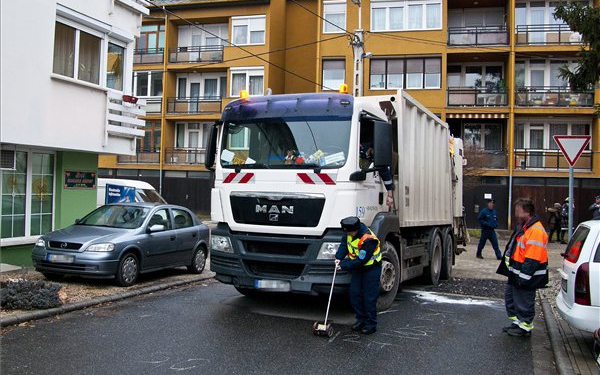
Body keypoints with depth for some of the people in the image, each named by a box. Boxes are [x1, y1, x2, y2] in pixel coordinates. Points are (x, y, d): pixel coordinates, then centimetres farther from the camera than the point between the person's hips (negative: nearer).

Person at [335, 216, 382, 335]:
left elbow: (360, 261, -28)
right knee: (354, 294, 5)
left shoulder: (368, 240, -32)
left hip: (371, 268, -8)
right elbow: (344, 243, 6)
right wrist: (339, 257, -10)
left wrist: (343, 266, -21)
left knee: (369, 297, -6)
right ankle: (361, 319, 17)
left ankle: (371, 324, 6)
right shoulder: (351, 231, -9)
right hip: (358, 268, 8)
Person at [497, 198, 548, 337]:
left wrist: (523, 277, -25)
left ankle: (524, 327, 18)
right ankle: (517, 322, 33)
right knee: (510, 296, 20)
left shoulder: (536, 231, -24)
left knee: (524, 302, 3)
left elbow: (532, 259, -27)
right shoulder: (523, 226, 11)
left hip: (526, 277, -11)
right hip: (516, 274, 11)